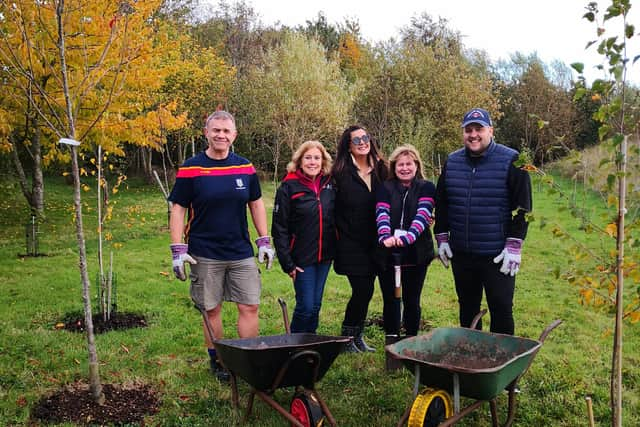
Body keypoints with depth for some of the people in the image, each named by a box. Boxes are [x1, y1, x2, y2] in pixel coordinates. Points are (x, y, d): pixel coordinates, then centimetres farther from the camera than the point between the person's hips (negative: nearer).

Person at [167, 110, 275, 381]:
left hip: (242, 254, 3)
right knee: (211, 310, 8)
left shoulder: (245, 168, 5)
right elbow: (177, 209, -3)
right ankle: (217, 362, 26)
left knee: (250, 307, 1)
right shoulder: (191, 169, -4)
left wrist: (264, 241, 8)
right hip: (204, 255, -2)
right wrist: (178, 251, -10)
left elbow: (256, 204, 13)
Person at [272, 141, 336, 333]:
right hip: (302, 258, -4)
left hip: (325, 256, 5)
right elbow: (279, 228, -9)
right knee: (306, 306, -2)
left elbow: (337, 219, 12)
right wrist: (287, 263, -11)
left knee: (316, 305, 13)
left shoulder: (330, 184, 4)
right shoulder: (288, 187, -9)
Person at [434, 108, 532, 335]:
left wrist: (514, 245, -11)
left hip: (497, 255, -4)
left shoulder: (510, 161, -7)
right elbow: (441, 203, 14)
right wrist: (442, 238, 10)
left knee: (501, 310, 3)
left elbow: (522, 206, -7)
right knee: (467, 308, 17)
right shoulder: (452, 162, 7)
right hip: (461, 254, 5)